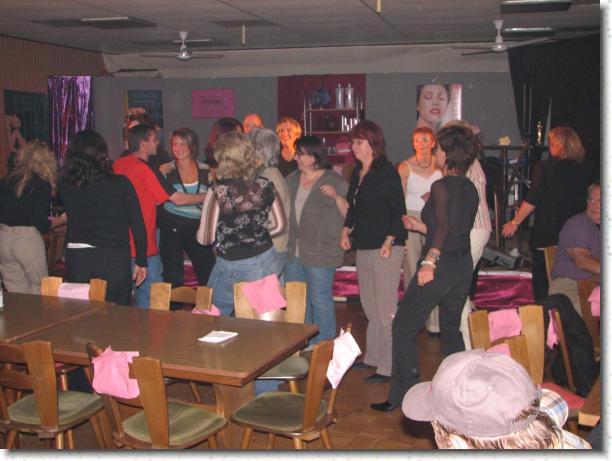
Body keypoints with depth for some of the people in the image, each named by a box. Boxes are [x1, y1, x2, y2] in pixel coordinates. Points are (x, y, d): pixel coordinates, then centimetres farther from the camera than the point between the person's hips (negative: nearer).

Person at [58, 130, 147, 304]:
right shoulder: (121, 184, -6)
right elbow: (137, 225, -4)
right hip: (113, 259, -2)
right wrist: (141, 262, 4)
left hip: (76, 258, 3)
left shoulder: (65, 186, -1)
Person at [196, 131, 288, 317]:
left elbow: (205, 238, -13)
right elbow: (280, 225, 7)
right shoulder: (265, 186, -5)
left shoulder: (218, 192, -19)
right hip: (267, 263, 5)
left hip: (234, 268, -4)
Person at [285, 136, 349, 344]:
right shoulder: (292, 179, 12)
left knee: (320, 299, -2)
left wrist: (336, 197, -24)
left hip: (320, 252, -7)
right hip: (294, 251, 7)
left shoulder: (334, 181, -6)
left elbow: (349, 214, -10)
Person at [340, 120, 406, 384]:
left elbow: (399, 211, -13)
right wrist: (345, 231, 10)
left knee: (385, 308, -5)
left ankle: (388, 366, 2)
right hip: (363, 246, 9)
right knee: (369, 306, 15)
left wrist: (389, 241, -20)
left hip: (385, 247, -9)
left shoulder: (386, 172, -11)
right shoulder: (357, 172, 14)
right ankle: (374, 357, 27)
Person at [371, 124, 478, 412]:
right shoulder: (470, 189, 10)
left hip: (440, 266, -8)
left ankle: (401, 395, 4)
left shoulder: (441, 186, -13)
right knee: (451, 329, 21)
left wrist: (429, 262, -33)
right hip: (463, 264, 8)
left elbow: (444, 228, -28)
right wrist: (421, 227, 28)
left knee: (403, 328, 3)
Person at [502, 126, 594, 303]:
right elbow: (588, 202, 8)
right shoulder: (585, 171, 1)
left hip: (546, 235, -4)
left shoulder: (545, 167, -11)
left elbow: (532, 201, -13)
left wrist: (515, 222, -4)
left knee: (542, 281, 8)